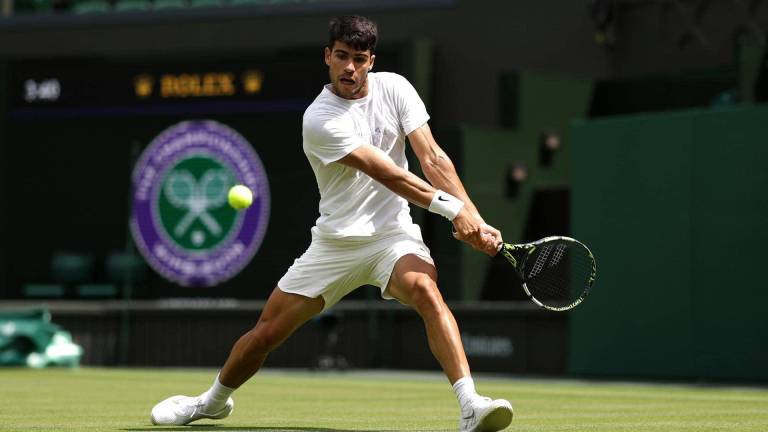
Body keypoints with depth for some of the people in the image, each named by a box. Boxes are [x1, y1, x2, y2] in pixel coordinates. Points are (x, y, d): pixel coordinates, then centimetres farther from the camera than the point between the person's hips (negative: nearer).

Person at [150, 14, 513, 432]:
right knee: (266, 332, 5)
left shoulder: (394, 88, -2)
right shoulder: (319, 120, -15)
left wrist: (474, 217, -19)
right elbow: (385, 172, -22)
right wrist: (450, 206, -28)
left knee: (425, 289, -33)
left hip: (393, 235, 1)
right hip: (336, 241, -1)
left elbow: (433, 158, -7)